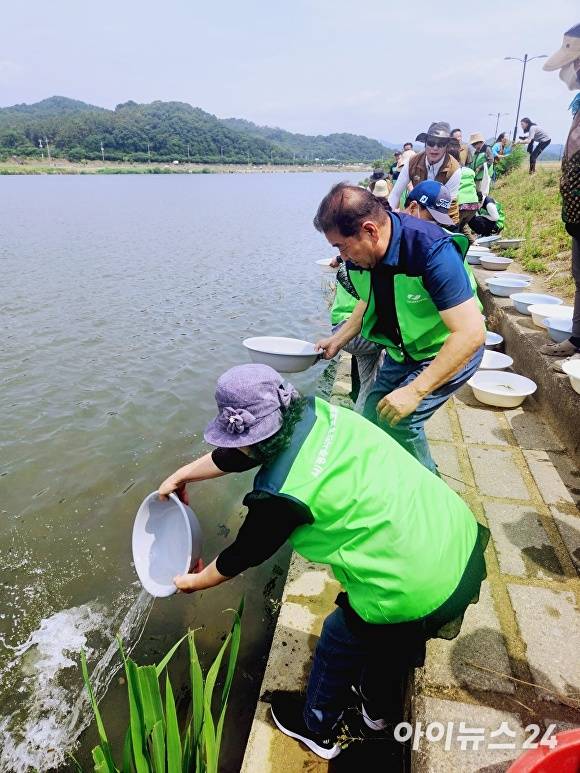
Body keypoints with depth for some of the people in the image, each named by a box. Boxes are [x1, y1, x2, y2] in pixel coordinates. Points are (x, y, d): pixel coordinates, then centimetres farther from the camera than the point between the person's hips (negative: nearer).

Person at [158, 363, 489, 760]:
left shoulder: (282, 494, -24)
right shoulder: (316, 411, -6)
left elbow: (245, 554, -4)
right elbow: (239, 455, 10)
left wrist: (196, 581, 16)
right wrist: (182, 474, 22)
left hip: (420, 593, -7)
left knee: (338, 644, 21)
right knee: (389, 637, 33)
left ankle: (317, 728, 50)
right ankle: (380, 709, 62)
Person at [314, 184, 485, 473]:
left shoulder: (433, 252, -34)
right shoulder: (360, 253, -11)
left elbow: (471, 334, -36)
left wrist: (414, 391, -39)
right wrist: (338, 339, 0)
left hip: (453, 352, -7)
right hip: (403, 351, 8)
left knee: (398, 423, -21)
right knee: (373, 421, 9)